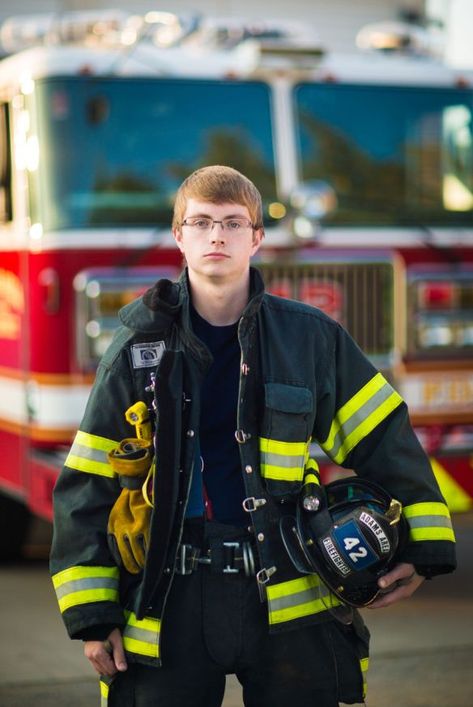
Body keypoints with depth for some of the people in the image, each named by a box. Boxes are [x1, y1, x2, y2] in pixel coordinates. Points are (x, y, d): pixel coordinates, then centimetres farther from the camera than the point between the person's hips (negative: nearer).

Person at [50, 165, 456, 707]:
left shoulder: (311, 338, 3)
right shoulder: (139, 348, 2)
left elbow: (385, 436, 8)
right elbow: (87, 486, 3)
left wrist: (422, 546, 2)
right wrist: (92, 614, -1)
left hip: (287, 599, 0)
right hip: (169, 606, 0)